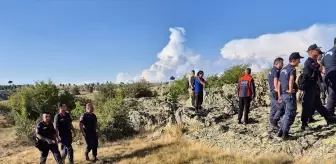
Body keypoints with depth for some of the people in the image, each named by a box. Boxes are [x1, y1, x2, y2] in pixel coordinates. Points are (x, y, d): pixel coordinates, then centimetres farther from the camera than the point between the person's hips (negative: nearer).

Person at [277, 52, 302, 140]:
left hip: (283, 94, 8)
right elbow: (291, 79, -33)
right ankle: (285, 134, 4)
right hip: (290, 95, -8)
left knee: (287, 114, 18)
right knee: (290, 114, 1)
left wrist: (280, 96, 20)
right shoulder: (292, 69, -10)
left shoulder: (283, 69, 15)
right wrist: (291, 90, -25)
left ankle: (280, 132, 19)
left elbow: (279, 83, 17)